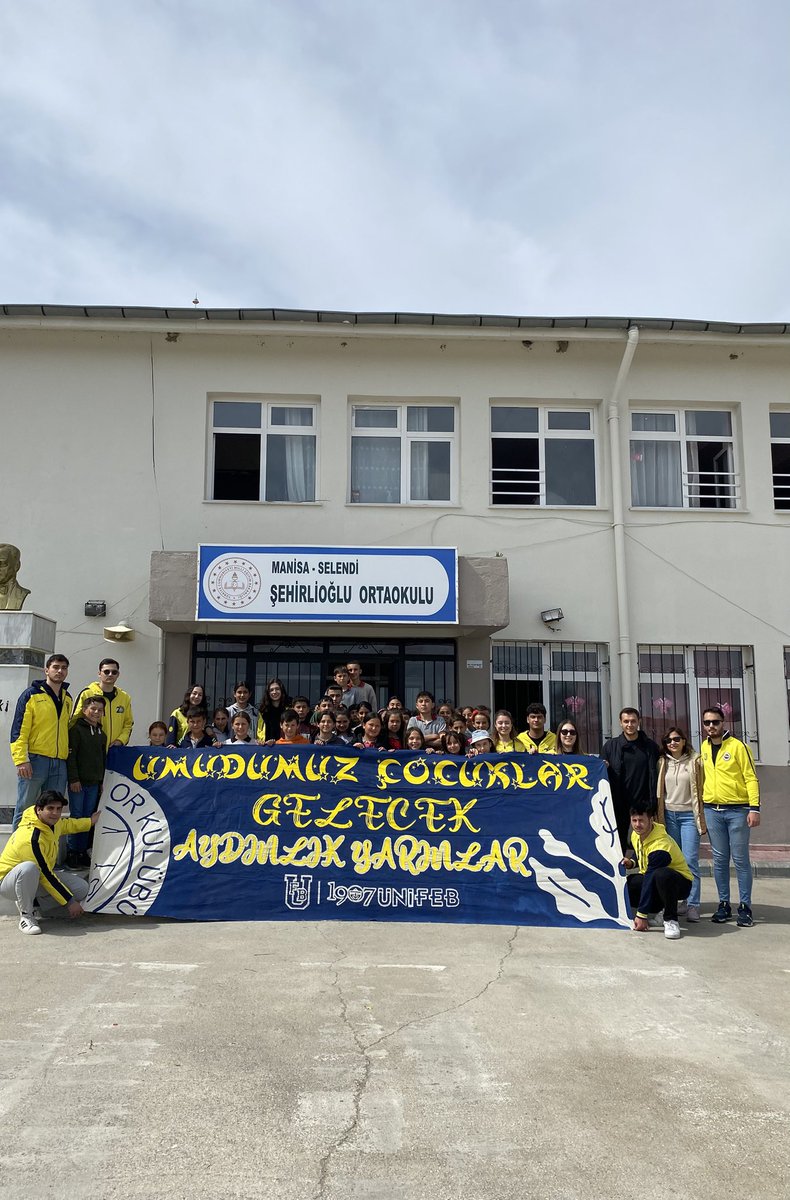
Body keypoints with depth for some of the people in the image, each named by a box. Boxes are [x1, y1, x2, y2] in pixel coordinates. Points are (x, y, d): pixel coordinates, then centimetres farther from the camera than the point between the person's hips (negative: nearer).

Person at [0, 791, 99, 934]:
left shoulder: (52, 822, -8)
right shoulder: (31, 838, -32)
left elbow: (67, 824, 21)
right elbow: (45, 875, -28)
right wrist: (69, 902, -23)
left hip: (37, 879, 8)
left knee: (81, 888, -9)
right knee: (29, 868, -43)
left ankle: (32, 902, 5)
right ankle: (26, 915, -19)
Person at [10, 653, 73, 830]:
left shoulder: (68, 699, 16)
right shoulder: (31, 695, -2)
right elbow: (19, 729, -7)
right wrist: (21, 760, -15)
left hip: (60, 763, 6)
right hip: (34, 760, -5)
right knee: (25, 810, -3)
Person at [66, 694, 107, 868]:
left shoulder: (102, 734, 13)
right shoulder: (76, 729, -7)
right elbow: (71, 755, -12)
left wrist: (101, 782, 16)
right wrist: (74, 779, -17)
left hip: (94, 783, 6)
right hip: (78, 782, -6)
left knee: (88, 818, 9)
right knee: (76, 817, -1)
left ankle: (82, 851, 17)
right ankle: (72, 853, 7)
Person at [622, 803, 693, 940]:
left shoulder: (660, 846, -31)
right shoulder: (636, 834, -5)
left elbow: (650, 882, -30)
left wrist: (642, 915, -27)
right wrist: (631, 863, -4)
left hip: (681, 883, -8)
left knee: (661, 875, -44)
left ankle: (671, 920, -22)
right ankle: (657, 909, 7)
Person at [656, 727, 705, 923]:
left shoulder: (695, 761, -1)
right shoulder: (663, 762, 8)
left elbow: (701, 789, -1)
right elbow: (659, 791, 11)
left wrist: (702, 818, -5)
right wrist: (659, 817, 8)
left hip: (689, 815, -3)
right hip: (669, 815, 3)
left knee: (690, 860, -7)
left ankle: (693, 905, -2)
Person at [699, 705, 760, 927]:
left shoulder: (737, 746, -5)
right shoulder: (704, 747, 10)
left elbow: (751, 778, -7)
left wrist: (754, 807, -15)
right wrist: (701, 809, 16)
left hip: (737, 810, -4)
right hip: (712, 810, 4)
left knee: (740, 859, 1)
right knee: (720, 859, 8)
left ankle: (745, 907, 8)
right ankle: (724, 905, 16)